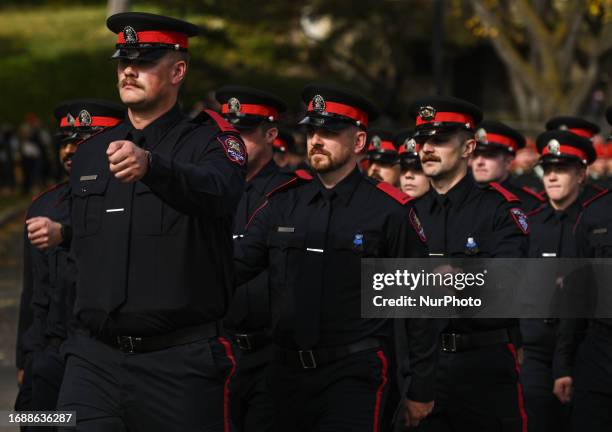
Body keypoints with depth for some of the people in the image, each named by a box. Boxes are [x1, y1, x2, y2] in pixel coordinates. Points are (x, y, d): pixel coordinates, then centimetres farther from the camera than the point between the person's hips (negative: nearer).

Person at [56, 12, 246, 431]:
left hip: (181, 364, -4)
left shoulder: (211, 141, -3)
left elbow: (217, 190, -28)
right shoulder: (89, 154, 15)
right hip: (94, 360, 4)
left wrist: (152, 165, -45)